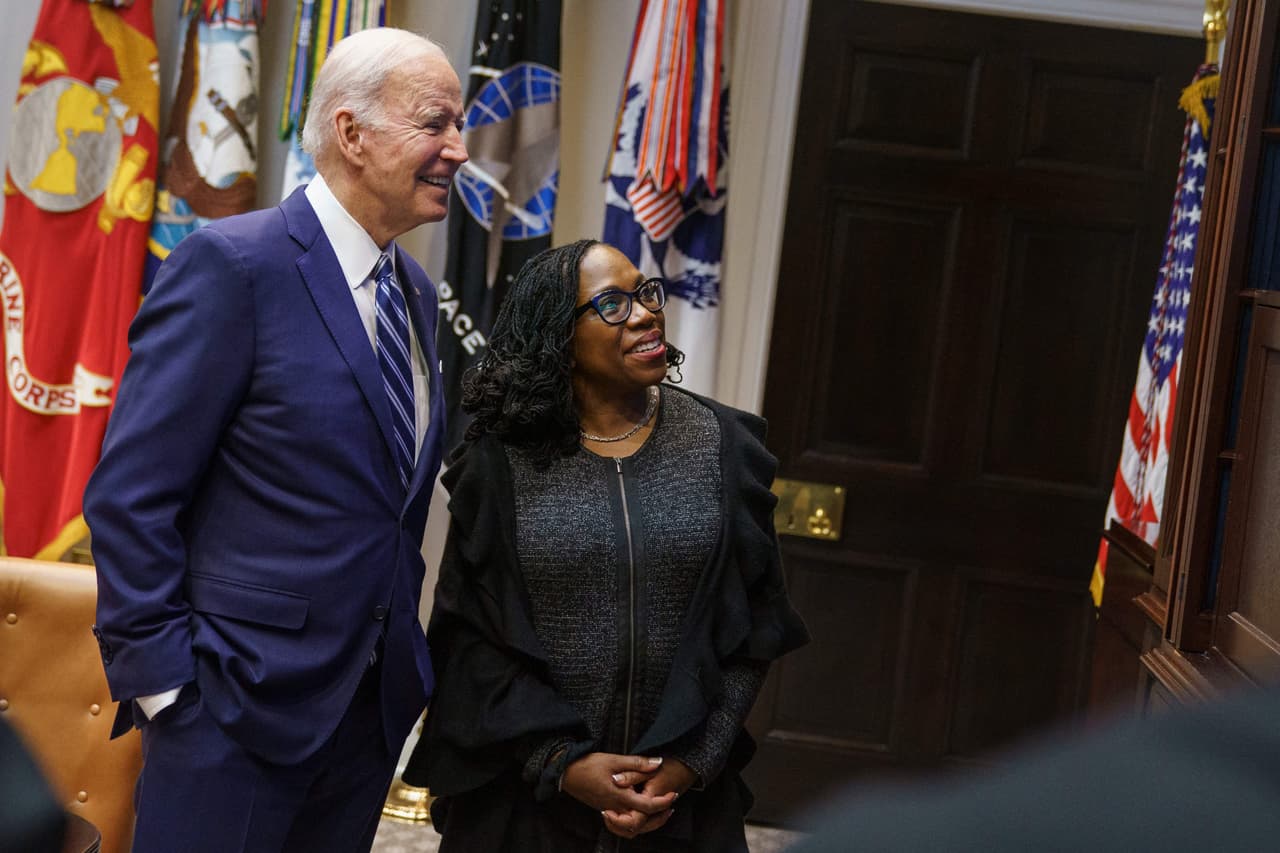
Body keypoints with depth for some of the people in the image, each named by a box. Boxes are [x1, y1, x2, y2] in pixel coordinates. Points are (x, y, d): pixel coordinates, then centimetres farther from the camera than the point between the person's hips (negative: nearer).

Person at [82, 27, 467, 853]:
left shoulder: (415, 291, 12)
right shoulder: (233, 265, -13)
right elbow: (130, 495, -15)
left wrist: (405, 649, 13)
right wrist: (164, 685, -16)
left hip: (373, 700, 7)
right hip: (242, 700, -7)